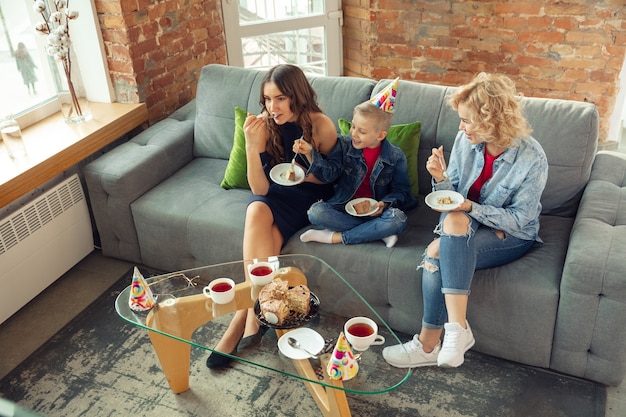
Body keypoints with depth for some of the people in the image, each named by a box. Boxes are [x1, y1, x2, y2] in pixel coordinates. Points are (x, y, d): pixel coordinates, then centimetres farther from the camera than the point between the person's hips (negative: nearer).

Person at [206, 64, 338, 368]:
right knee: (256, 210, -33)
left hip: (309, 196, -2)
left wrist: (309, 170, -23)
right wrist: (252, 145, -32)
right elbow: (259, 189, -18)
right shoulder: (264, 125, -13)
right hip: (274, 192, 2)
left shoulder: (321, 125, -18)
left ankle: (243, 318, -17)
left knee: (267, 242, -29)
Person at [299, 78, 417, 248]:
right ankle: (378, 231, -24)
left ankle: (335, 237, -22)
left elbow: (400, 190, 1)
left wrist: (384, 204, -18)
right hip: (344, 207, 1)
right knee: (315, 212, -27)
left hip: (375, 211, -1)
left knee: (398, 219, -32)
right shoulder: (344, 145, -2)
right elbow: (330, 174, -11)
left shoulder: (396, 156, -6)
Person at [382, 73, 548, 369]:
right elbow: (452, 196, 2)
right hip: (465, 225, 5)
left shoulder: (532, 159, -19)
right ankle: (457, 328, -22)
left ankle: (429, 344, -21)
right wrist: (440, 178, -20)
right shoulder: (466, 140, -7)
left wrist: (470, 208, -26)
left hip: (512, 236, -4)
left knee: (438, 253, -30)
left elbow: (518, 220, -14)